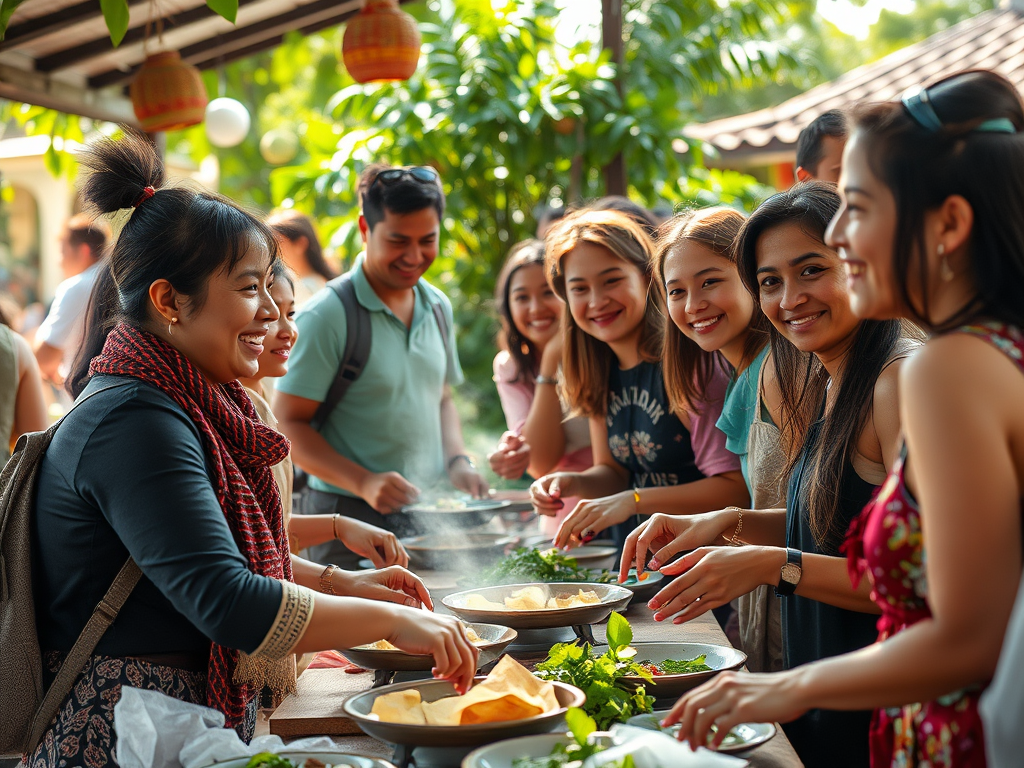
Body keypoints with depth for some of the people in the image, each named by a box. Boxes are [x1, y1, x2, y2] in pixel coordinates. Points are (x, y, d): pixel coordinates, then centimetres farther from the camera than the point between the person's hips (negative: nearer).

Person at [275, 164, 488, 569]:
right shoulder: (327, 316, -13)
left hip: (430, 514, 6)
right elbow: (288, 423, -13)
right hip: (352, 520, -6)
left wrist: (457, 461, 3)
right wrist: (363, 482, -23)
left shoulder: (437, 306, 8)